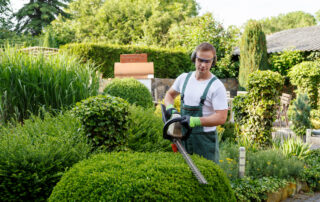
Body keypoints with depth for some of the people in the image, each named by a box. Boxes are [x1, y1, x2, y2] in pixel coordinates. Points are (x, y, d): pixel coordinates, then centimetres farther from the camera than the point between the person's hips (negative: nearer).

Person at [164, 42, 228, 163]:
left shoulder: (217, 86, -12)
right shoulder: (184, 78, 6)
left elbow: (221, 118, -17)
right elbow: (170, 94, 22)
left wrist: (195, 121, -26)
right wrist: (170, 108, 0)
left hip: (205, 139, -5)